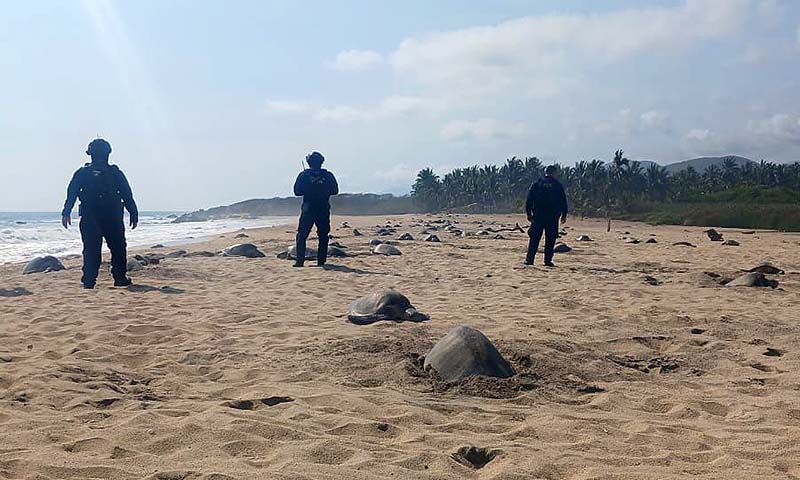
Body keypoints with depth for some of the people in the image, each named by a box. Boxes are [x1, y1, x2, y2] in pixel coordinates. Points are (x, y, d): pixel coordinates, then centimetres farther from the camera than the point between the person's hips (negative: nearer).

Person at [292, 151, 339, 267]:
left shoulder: (304, 175, -5)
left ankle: (300, 261, -2)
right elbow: (335, 190, 6)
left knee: (302, 236, 6)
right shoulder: (328, 175, -2)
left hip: (308, 209, -1)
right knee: (323, 236, 11)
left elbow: (297, 192, -2)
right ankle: (321, 261, 7)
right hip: (324, 210, 1)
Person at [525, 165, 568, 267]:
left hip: (538, 216, 1)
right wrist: (564, 215, 9)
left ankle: (529, 259, -4)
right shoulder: (558, 185, 1)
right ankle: (548, 260, 2)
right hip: (552, 217, -1)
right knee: (550, 239, 5)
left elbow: (529, 200, 4)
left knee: (534, 238, 3)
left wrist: (528, 213, 8)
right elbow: (563, 201, 3)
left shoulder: (536, 184, 5)